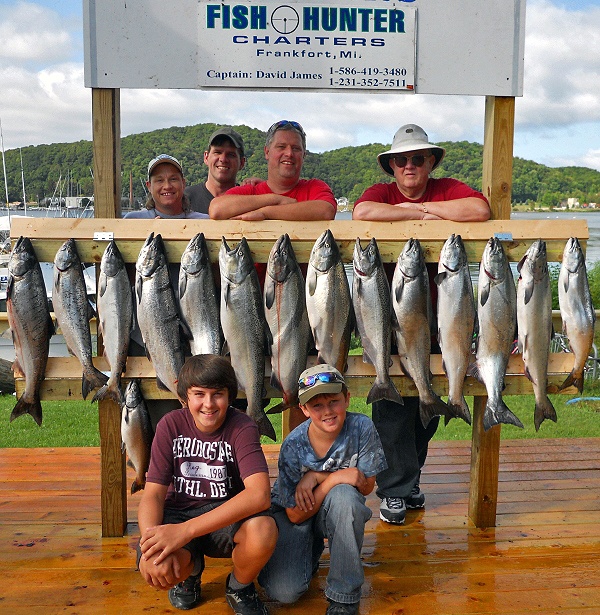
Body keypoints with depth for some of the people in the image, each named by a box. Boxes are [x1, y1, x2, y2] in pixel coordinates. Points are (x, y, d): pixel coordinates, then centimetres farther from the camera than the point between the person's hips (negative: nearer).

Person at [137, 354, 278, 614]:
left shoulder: (242, 427, -16)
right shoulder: (171, 425, -9)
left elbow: (259, 494, -31)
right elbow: (153, 494, -11)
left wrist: (186, 530, -38)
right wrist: (150, 541, -34)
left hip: (227, 515, -1)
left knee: (263, 531, -35)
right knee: (156, 566, -32)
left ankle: (239, 588, 1)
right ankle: (191, 569, 9)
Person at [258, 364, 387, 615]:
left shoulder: (362, 428, -21)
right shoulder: (293, 446, -23)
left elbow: (367, 486, -14)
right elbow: (295, 514, -19)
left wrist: (316, 477, -26)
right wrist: (334, 478, -30)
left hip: (341, 514, 1)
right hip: (296, 515, -1)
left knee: (343, 495, -35)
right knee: (284, 592, -20)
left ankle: (344, 594, -16)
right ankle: (310, 552, 16)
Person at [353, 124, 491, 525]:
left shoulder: (448, 190, 3)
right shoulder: (382, 193, 0)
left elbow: (480, 210, -18)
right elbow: (362, 212, -24)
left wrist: (420, 205, -14)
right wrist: (420, 214, -18)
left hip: (436, 316, 3)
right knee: (393, 402, -3)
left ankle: (408, 477, 32)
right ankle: (395, 489, 11)